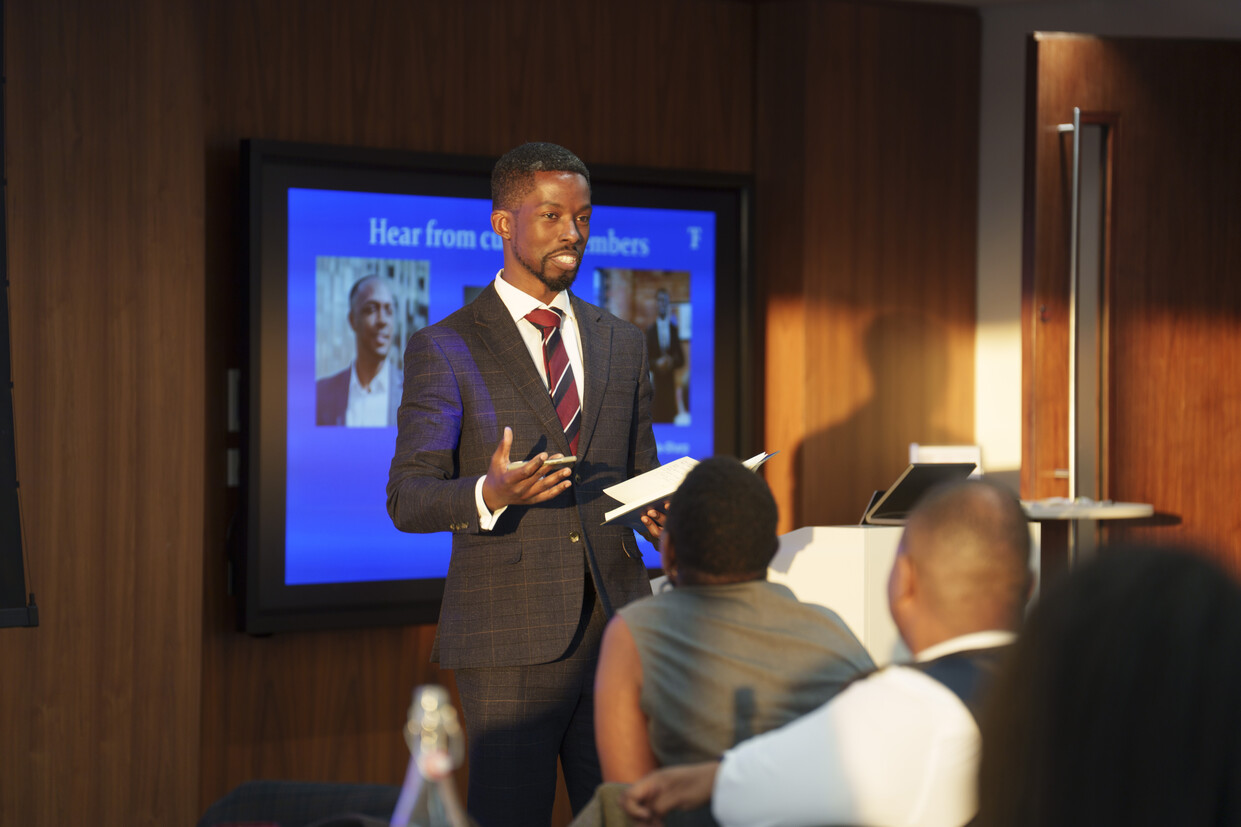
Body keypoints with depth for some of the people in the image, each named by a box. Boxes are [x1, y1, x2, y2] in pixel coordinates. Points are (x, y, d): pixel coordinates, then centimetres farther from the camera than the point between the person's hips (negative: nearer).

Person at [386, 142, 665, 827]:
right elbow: (408, 499, -6)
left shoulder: (621, 342, 14)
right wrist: (489, 494, -27)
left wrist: (662, 515, -4)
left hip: (617, 623, 4)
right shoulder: (444, 349, -1)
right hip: (510, 640, -4)